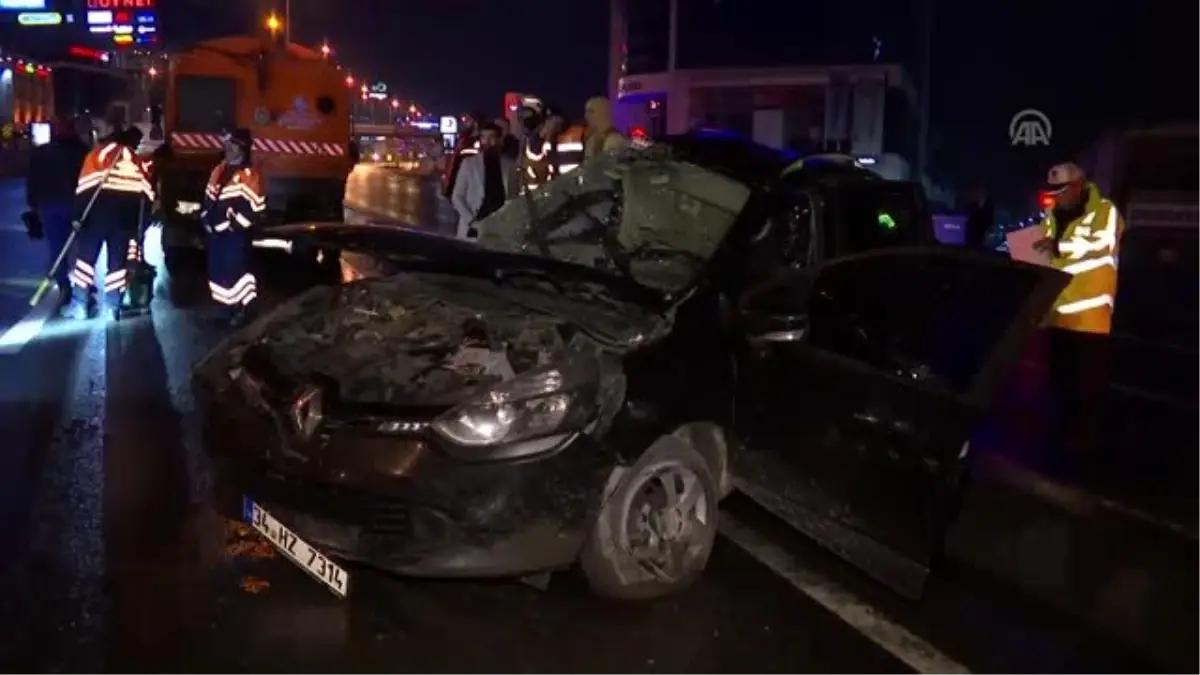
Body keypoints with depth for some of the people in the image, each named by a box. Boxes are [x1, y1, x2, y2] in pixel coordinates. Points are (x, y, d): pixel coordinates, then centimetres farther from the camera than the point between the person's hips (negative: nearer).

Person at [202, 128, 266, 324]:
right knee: (218, 267, 12)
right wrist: (207, 219, 5)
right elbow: (209, 198, 19)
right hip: (216, 231, 8)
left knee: (235, 268, -7)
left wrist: (232, 224, -17)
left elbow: (254, 207, -17)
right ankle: (228, 307, 23)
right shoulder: (219, 170, 14)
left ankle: (242, 309, 3)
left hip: (236, 233, -8)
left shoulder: (249, 175, -11)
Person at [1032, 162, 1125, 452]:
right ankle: (1064, 431, 29)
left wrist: (1060, 245, -33)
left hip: (1090, 315, -6)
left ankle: (1084, 435, 12)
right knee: (1060, 376, 15)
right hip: (1058, 312, 6)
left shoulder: (1104, 211, -8)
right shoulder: (1053, 215, 12)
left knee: (1088, 380, 1)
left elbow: (1104, 243, -25)